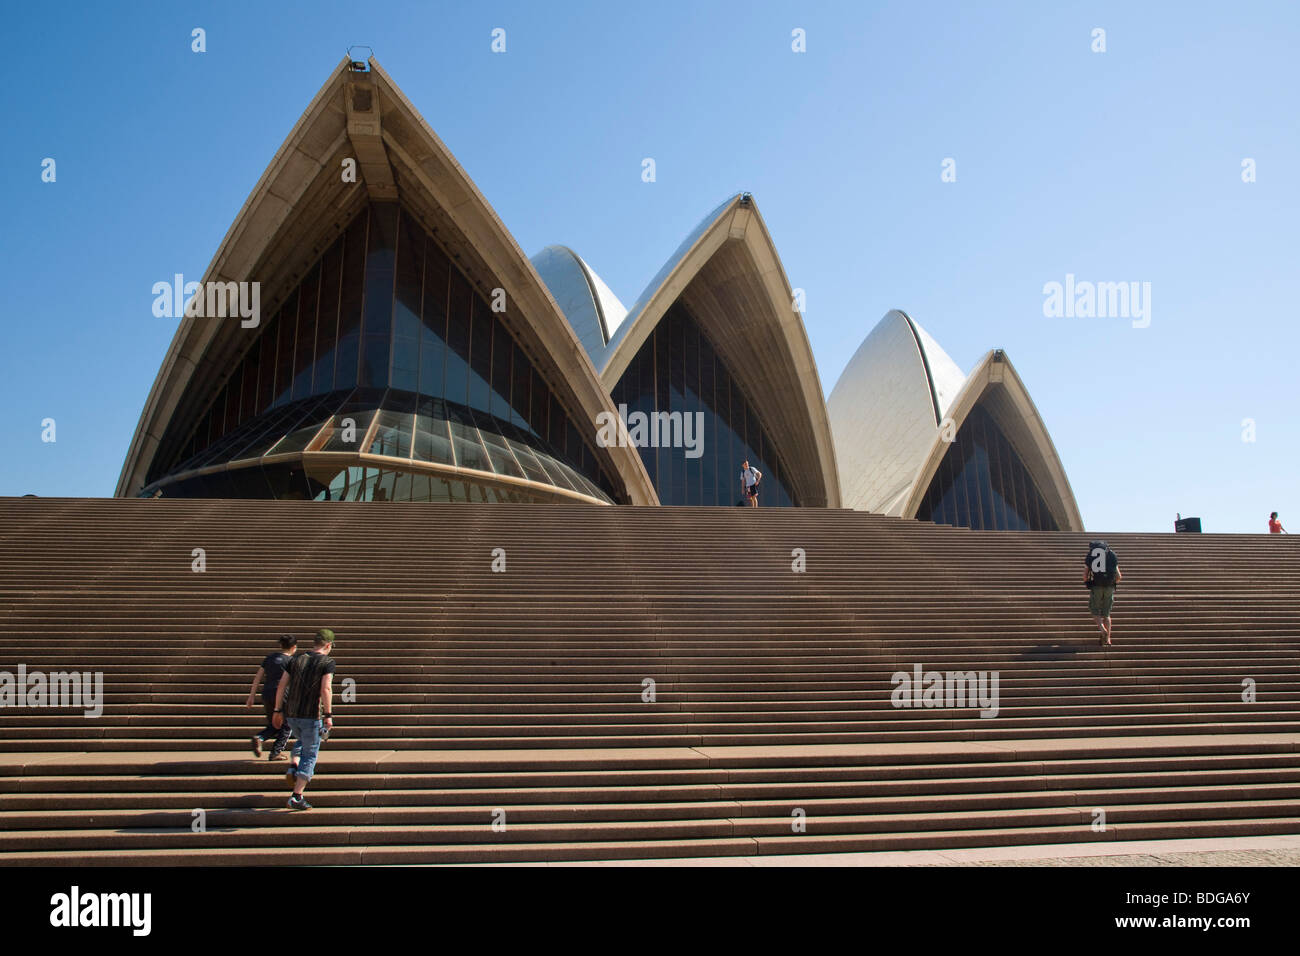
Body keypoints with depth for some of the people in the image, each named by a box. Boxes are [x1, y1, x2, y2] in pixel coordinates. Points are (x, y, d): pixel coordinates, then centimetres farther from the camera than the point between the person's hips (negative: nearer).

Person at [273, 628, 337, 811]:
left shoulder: (297, 660, 10)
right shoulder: (327, 662, -5)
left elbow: (282, 685, 8)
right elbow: (325, 689, -15)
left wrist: (278, 711, 14)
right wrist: (328, 715, -12)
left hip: (290, 714, 5)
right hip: (311, 715, -5)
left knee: (303, 740, 33)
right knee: (310, 754, 5)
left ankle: (293, 768, 11)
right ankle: (297, 797, 0)